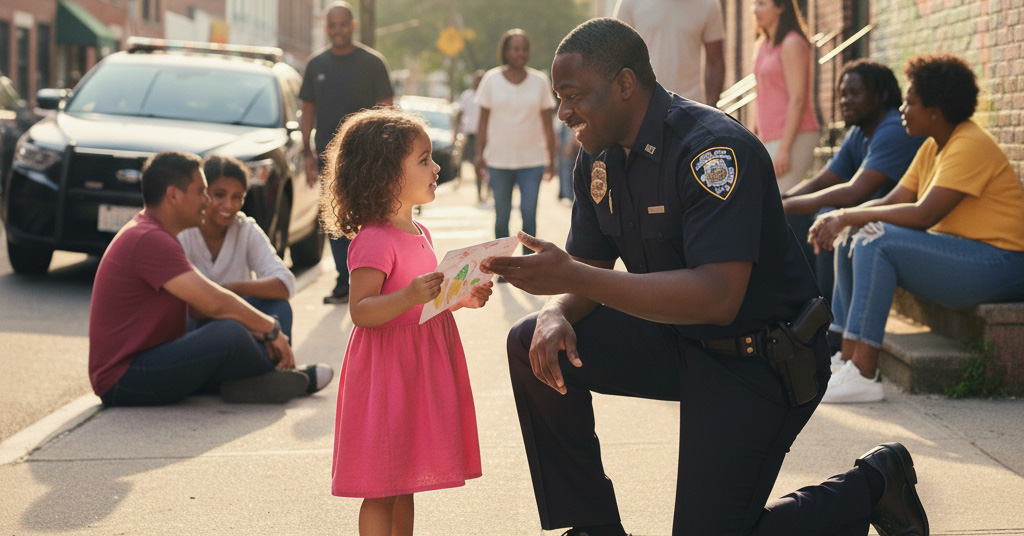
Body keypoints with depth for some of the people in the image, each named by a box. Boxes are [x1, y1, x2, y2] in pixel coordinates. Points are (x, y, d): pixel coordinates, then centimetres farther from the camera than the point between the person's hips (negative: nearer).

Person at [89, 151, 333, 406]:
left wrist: (257, 330, 4)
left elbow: (198, 302, 16)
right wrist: (271, 329, -11)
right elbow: (214, 303, -24)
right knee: (229, 334, -24)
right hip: (122, 381, -11)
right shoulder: (149, 240, -20)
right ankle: (286, 378, 1)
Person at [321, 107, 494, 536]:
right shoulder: (373, 241, -17)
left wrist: (462, 298, 9)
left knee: (404, 485, 16)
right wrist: (409, 296, -37)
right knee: (380, 490, -4)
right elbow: (361, 310, -24)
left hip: (420, 370, 9)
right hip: (386, 370, -9)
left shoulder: (419, 233, 12)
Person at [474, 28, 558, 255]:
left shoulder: (540, 81, 4)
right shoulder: (492, 80, 3)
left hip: (532, 160, 0)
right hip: (499, 159, 0)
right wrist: (480, 153, -1)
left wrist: (551, 159, 5)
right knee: (501, 216, 4)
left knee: (529, 214, -11)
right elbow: (484, 121, 6)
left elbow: (547, 124, 8)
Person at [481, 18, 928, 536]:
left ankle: (872, 485, 12)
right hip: (677, 341, 8)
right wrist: (557, 312, -19)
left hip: (758, 361, -8)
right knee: (535, 345, -8)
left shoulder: (713, 148, -26)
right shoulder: (600, 156, 1)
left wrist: (574, 277, -39)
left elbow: (719, 297, -34)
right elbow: (587, 265, 7)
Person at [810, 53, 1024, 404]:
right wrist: (842, 219, -10)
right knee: (850, 238, 5)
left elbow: (923, 215, -26)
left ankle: (862, 375, -29)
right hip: (954, 251, 11)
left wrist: (849, 216, -19)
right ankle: (848, 358, -1)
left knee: (876, 241, -26)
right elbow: (894, 201, 9)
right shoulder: (933, 147, 14)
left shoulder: (970, 146, -18)